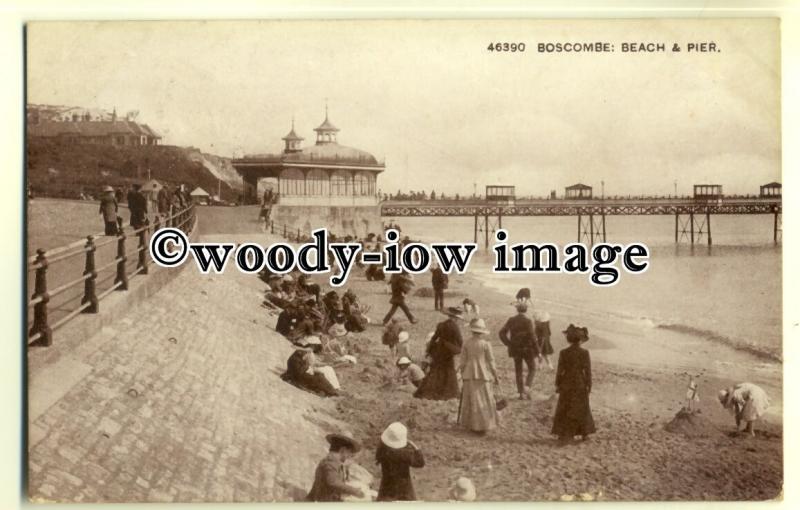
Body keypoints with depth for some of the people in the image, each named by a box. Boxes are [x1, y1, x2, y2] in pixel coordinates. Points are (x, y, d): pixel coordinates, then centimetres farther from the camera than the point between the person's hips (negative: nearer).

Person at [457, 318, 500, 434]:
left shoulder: (466, 344, -3)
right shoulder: (486, 344, -9)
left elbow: (463, 361, 0)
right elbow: (491, 362, -5)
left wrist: (462, 374, 13)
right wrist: (496, 377, 5)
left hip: (469, 376, 2)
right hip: (483, 376, -2)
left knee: (472, 401, 11)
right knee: (484, 401, 7)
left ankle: (473, 425, 15)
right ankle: (483, 426, 6)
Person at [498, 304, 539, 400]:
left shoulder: (511, 320, -1)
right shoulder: (527, 321, -12)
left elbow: (502, 332, -5)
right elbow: (532, 336, -18)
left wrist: (508, 344, 3)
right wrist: (537, 351, -13)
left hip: (515, 349, 3)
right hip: (527, 349, -3)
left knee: (518, 370, 13)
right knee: (532, 369, 13)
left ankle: (521, 393, 12)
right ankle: (527, 387, -7)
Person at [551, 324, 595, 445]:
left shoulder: (563, 353, -13)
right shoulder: (584, 353, -13)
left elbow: (560, 370, -8)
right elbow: (588, 370, -8)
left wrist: (557, 384, 3)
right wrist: (589, 385, 3)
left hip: (567, 385, -1)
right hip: (580, 384, 1)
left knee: (564, 410, 10)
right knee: (582, 409, 17)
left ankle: (564, 435, 9)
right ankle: (584, 433, 27)